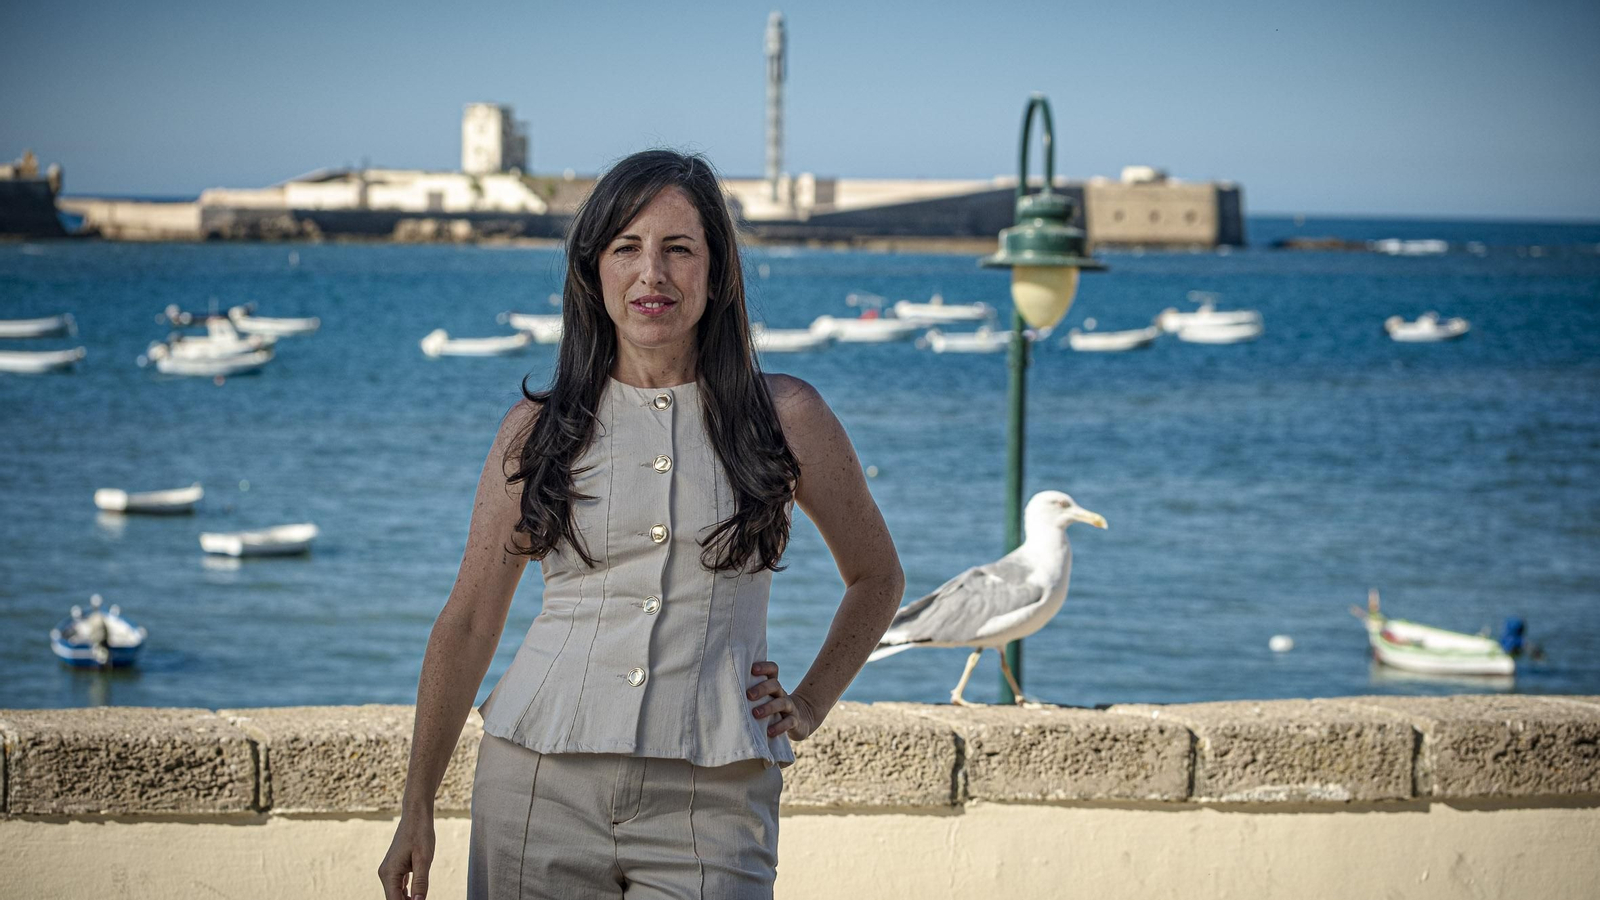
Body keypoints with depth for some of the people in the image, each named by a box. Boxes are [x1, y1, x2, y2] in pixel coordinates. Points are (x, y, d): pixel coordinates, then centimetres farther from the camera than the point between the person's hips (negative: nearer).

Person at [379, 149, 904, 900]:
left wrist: (810, 707, 9)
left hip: (710, 802, -1)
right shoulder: (539, 429, 6)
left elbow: (877, 577, 19)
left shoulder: (783, 415, 4)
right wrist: (416, 809, 5)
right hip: (541, 782, 1)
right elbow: (468, 624, 9)